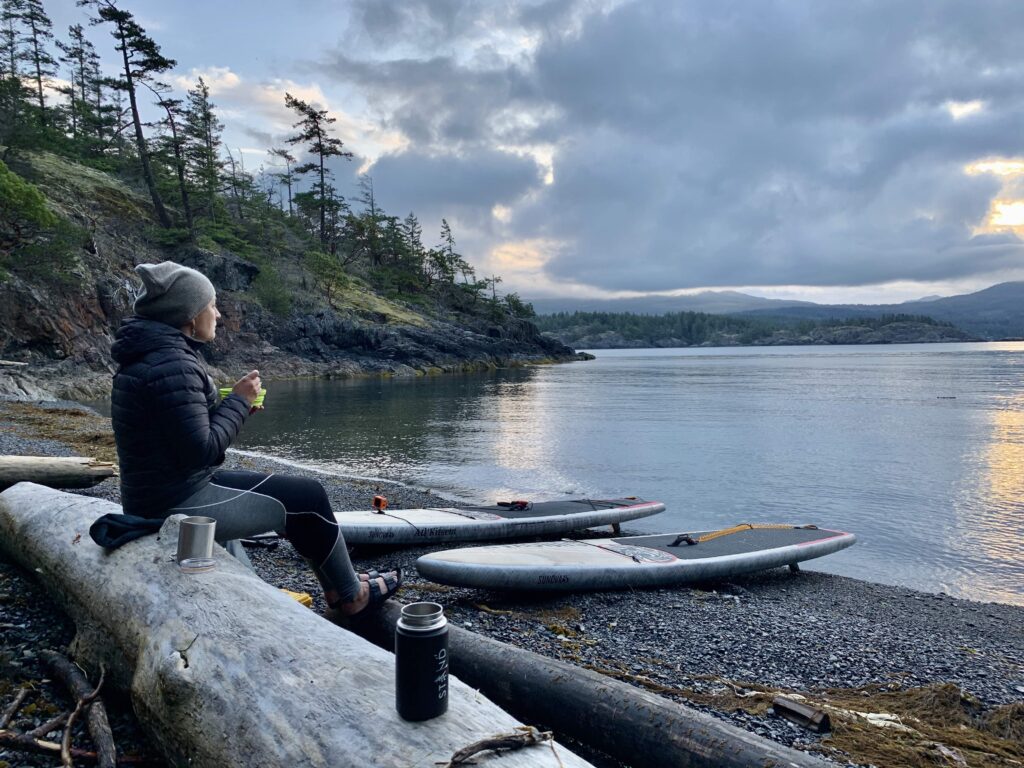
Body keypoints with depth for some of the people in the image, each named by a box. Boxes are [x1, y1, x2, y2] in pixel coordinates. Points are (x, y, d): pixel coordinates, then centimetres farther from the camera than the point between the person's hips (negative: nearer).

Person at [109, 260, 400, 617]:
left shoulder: (150, 354, 8)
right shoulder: (173, 365, -25)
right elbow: (201, 450, -25)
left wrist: (232, 403, 5)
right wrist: (238, 401, -12)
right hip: (182, 504, -10)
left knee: (301, 494, 17)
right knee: (309, 497, 0)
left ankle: (339, 584, 27)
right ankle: (350, 596, 19)